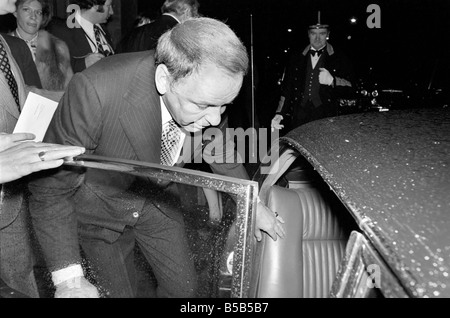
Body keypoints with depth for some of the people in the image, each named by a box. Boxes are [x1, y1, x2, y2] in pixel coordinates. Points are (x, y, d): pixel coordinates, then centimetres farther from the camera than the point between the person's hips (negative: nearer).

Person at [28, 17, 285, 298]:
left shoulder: (207, 87, -23)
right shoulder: (95, 92, -38)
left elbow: (216, 145, 0)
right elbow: (51, 187, -27)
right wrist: (69, 278, -32)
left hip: (156, 199, 4)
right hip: (102, 208, -3)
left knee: (184, 286, 13)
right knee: (120, 292, 10)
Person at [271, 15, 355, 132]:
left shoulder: (338, 58, 9)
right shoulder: (297, 57, 14)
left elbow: (350, 84, 4)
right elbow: (287, 88, 13)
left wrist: (332, 80, -16)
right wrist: (279, 114, 3)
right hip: (299, 116, 2)